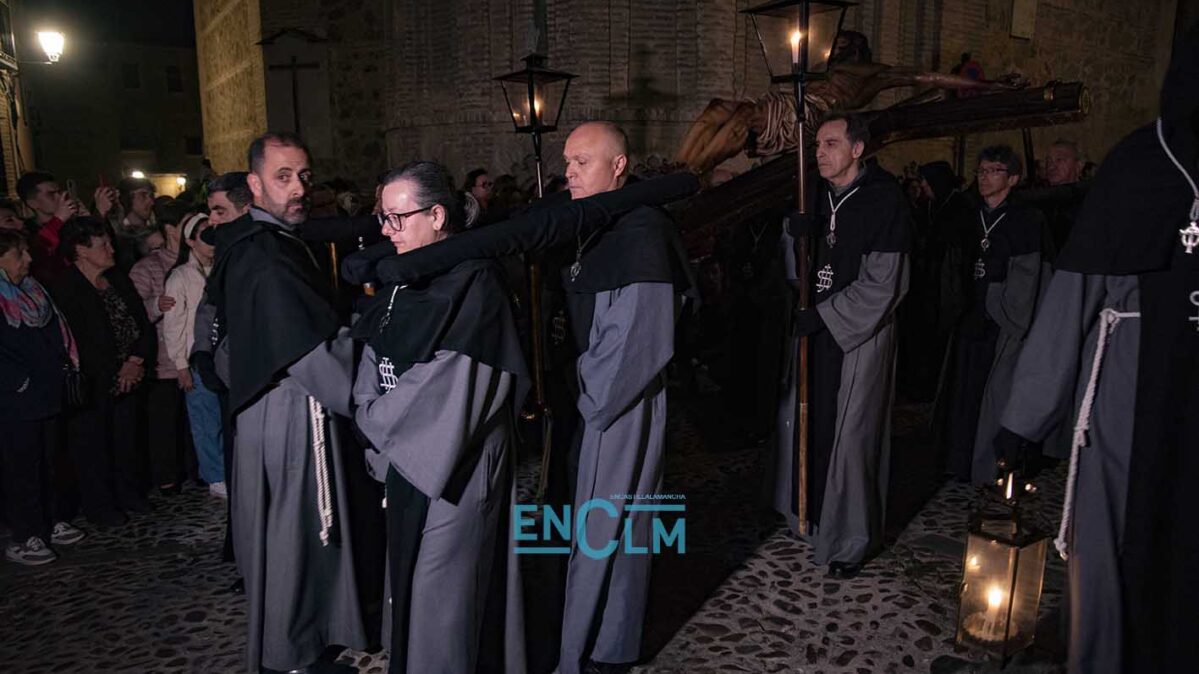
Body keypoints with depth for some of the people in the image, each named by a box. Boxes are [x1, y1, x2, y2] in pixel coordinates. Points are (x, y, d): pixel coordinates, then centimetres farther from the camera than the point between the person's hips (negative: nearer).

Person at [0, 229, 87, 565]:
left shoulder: (33, 290, 13)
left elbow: (55, 330, 17)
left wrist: (63, 364, 7)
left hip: (47, 395, 7)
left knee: (46, 462, 15)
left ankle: (48, 523, 27)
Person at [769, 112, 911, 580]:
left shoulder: (883, 201, -11)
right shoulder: (816, 196, 8)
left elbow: (880, 284, -14)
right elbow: (795, 267, 10)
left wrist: (821, 317, -16)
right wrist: (795, 234, -10)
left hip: (858, 336, -5)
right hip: (813, 329, 6)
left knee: (849, 434, 0)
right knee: (803, 423, 8)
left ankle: (851, 541, 16)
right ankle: (809, 514, 28)